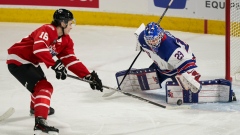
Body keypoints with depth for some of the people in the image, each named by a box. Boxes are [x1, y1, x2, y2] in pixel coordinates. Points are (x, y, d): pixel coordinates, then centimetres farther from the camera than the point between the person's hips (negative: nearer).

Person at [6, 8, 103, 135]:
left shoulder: (66, 40, 4)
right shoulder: (47, 30, -24)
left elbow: (71, 60, 0)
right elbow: (39, 48, -41)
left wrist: (89, 76, -8)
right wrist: (56, 65, -43)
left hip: (30, 62, 11)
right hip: (18, 61, -11)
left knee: (41, 82, 35)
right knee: (44, 87, -22)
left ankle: (36, 107, 62)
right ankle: (40, 122, -33)